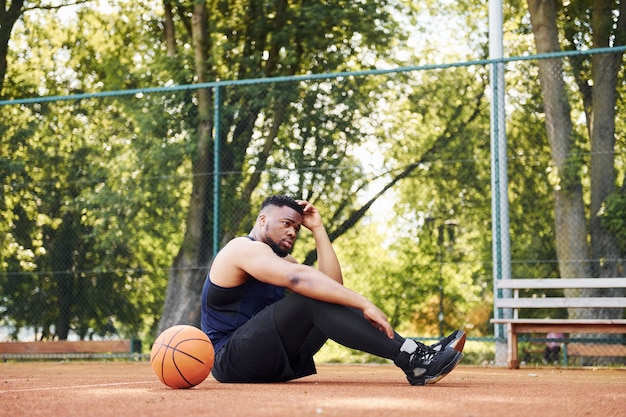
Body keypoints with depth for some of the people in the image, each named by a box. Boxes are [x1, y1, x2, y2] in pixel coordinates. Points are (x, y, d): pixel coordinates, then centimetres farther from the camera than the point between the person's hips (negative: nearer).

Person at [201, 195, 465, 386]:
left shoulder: (281, 260, 19)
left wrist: (318, 230, 5)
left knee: (332, 298, -1)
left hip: (269, 362, 9)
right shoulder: (243, 248, -11)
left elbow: (334, 283, 5)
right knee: (312, 299, -25)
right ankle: (411, 360, -33)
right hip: (231, 360, -9)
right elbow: (299, 278, -29)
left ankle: (416, 353, -15)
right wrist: (364, 305, -34)